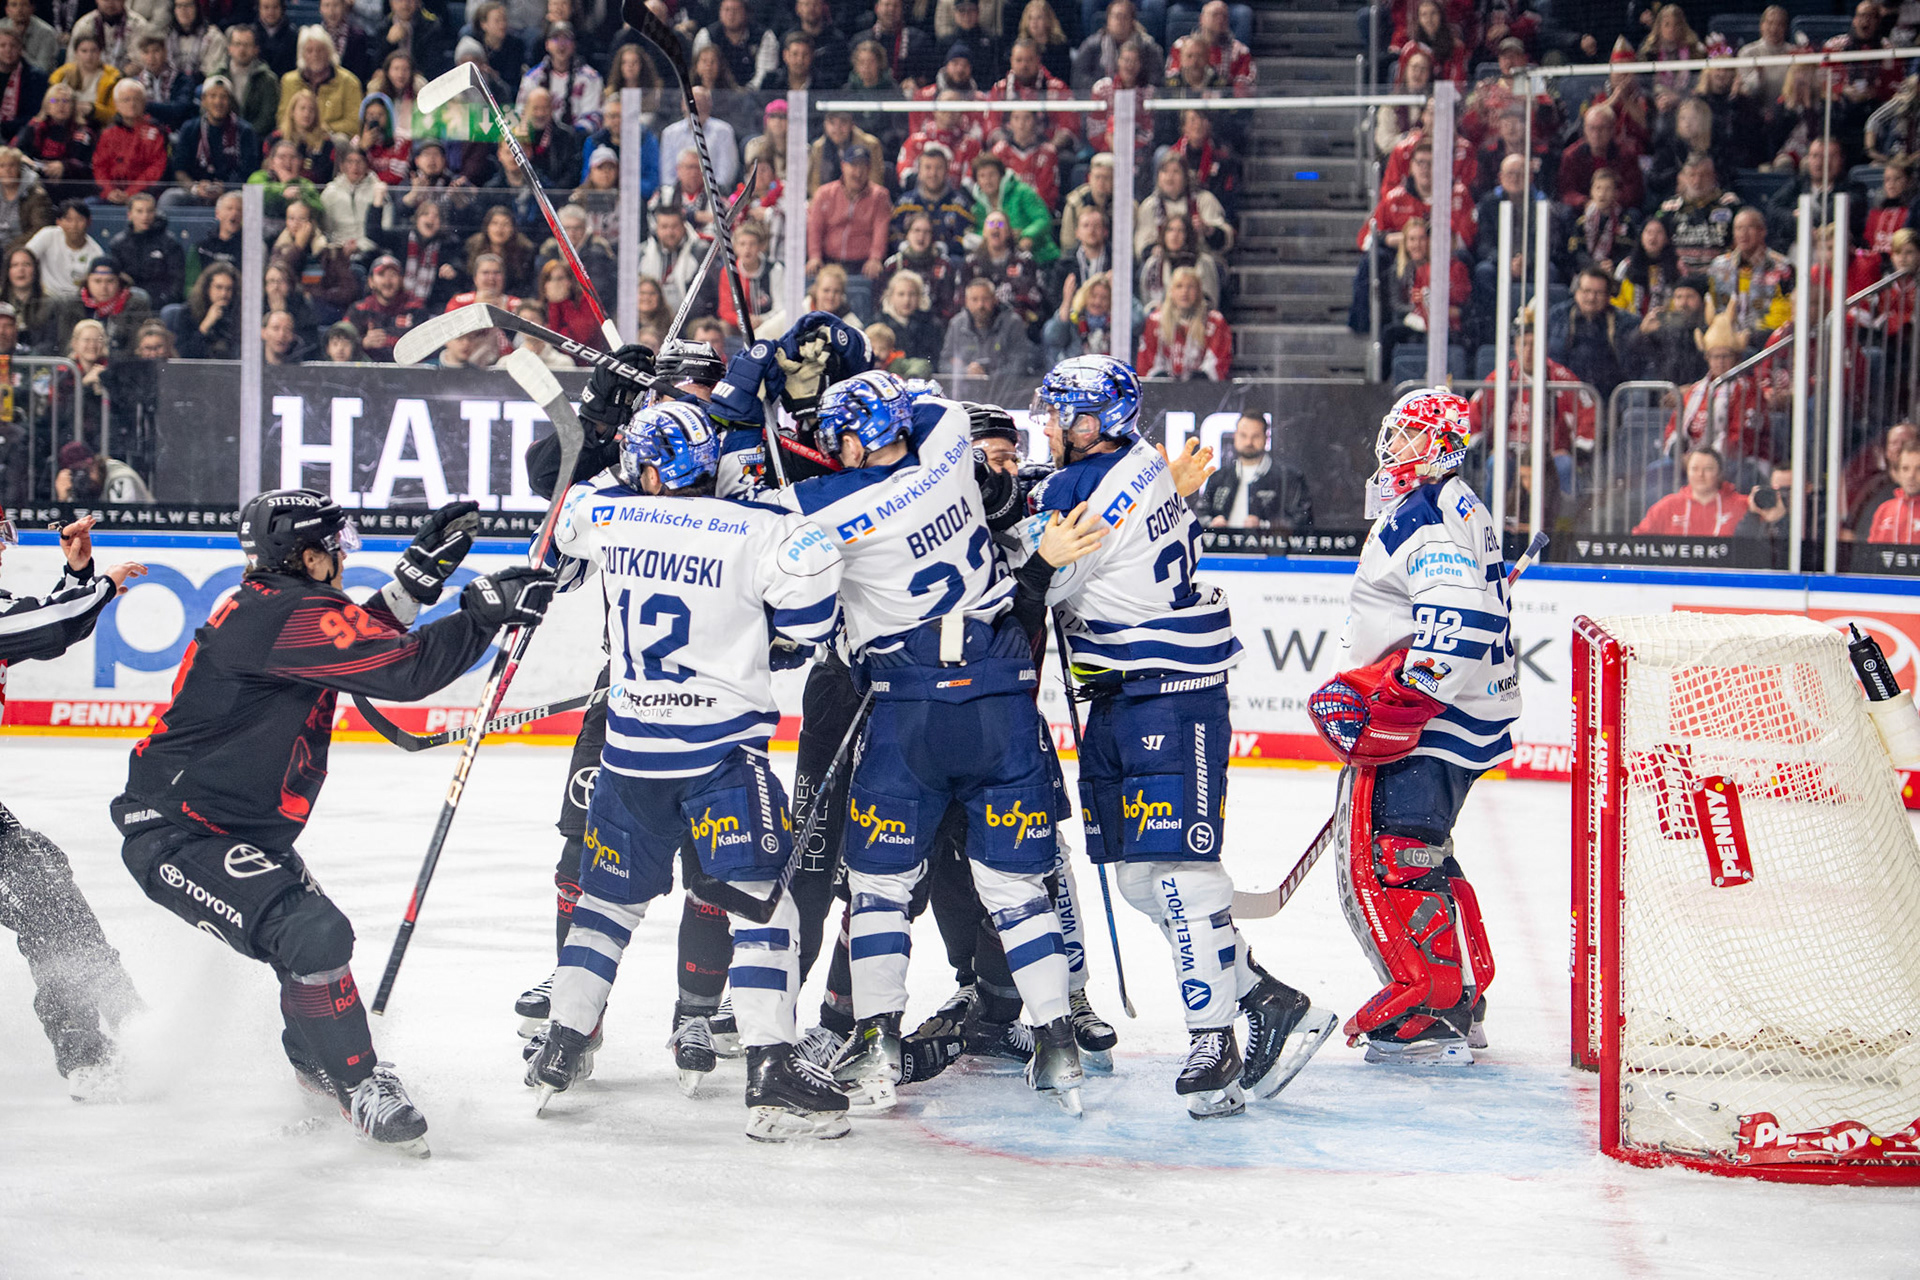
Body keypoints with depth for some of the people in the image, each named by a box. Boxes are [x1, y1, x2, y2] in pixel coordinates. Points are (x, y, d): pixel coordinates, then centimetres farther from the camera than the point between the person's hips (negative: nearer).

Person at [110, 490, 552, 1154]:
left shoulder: (266, 607, 7)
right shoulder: (286, 615, -24)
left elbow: (365, 643, 17)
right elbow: (403, 669, -29)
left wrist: (422, 570, 10)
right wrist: (486, 610, -20)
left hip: (241, 829, 11)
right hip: (175, 834, -11)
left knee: (309, 921, 28)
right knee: (312, 935, -23)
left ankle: (315, 1057, 51)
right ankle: (359, 1085, -9)